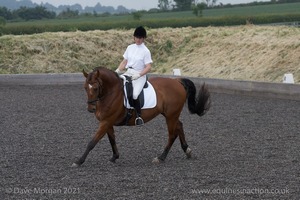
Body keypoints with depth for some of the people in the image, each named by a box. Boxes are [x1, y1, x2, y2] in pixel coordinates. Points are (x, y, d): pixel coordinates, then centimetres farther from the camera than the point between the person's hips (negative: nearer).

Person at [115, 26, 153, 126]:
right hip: (128, 73, 6)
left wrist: (138, 75, -22)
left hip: (140, 75, -6)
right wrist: (118, 70, -2)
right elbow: (124, 62, 15)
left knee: (134, 95, -29)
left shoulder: (145, 51, -5)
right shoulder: (130, 47, 11)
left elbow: (148, 67, -9)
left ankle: (139, 117, -19)